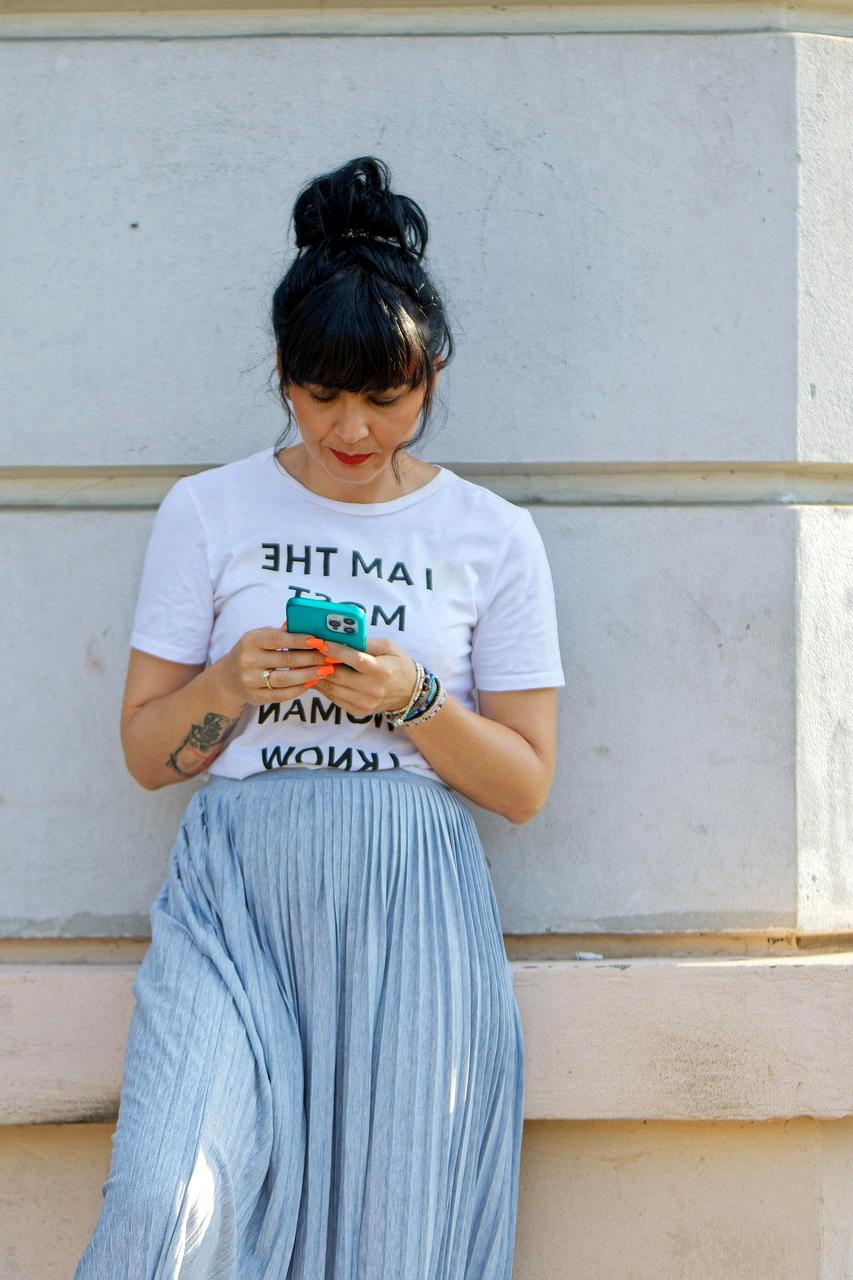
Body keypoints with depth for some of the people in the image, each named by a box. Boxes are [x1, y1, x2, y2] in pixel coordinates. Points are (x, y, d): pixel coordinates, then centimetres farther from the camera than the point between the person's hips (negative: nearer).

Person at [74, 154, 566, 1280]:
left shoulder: (494, 538, 8)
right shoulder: (206, 514, 9)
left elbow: (526, 786, 8)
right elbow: (146, 751, 11)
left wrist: (413, 699, -9)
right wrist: (231, 682, -9)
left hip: (411, 905, 1)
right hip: (236, 890, 0)